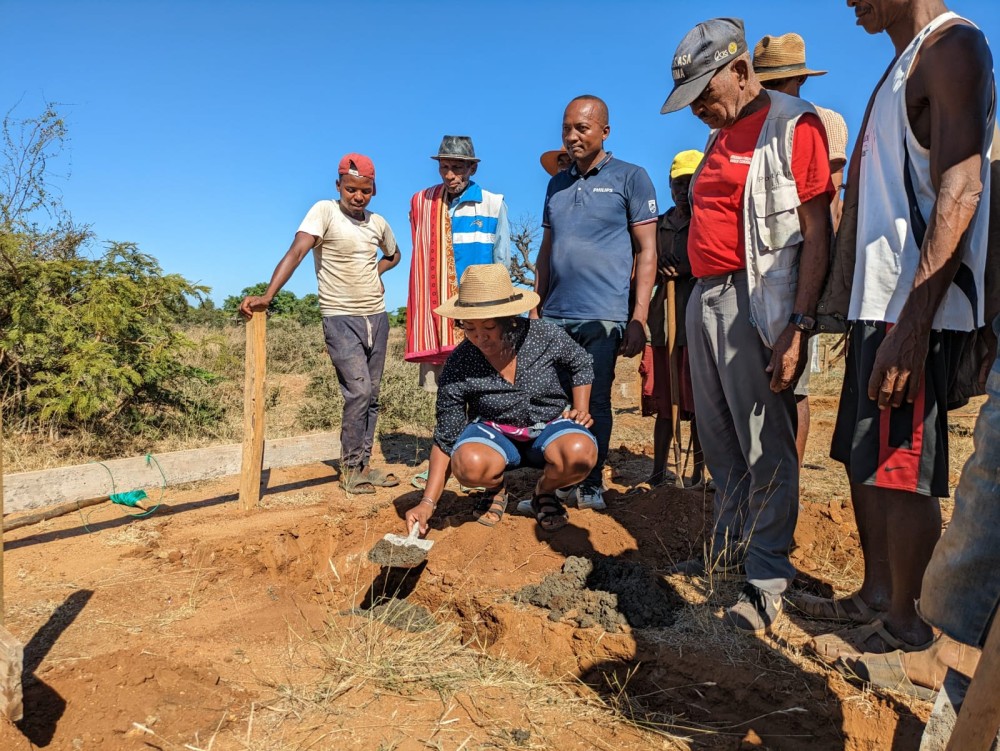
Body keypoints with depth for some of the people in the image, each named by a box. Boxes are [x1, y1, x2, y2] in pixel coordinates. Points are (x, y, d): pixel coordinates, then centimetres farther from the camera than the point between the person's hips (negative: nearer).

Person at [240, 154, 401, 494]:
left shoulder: (378, 223, 8)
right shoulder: (325, 211, -8)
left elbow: (394, 254, 28)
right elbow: (296, 252, -22)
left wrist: (374, 271, 7)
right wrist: (267, 295, -35)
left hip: (377, 316, 6)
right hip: (341, 319, -6)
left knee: (371, 395, 8)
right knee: (358, 392, -13)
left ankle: (363, 465, 19)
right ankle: (350, 469, 3)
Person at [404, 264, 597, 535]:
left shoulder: (547, 337, -15)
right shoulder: (458, 366, -17)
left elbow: (582, 364, 9)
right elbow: (446, 439, -10)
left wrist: (581, 409, -3)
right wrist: (428, 502, -17)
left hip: (550, 426, 1)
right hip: (495, 434, 0)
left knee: (579, 452, -35)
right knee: (468, 464, -36)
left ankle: (544, 491, 2)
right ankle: (496, 488, 5)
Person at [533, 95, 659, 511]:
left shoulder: (630, 177, 2)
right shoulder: (557, 183, 17)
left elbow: (647, 252, -2)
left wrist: (639, 319, -9)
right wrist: (535, 309, 14)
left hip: (602, 316, -4)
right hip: (554, 316, 5)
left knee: (593, 404, 2)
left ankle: (591, 488, 17)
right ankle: (557, 484, 21)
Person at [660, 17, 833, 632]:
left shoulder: (793, 126, -5)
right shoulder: (721, 137, 20)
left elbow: (816, 234, -12)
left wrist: (799, 325, -19)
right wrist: (700, 300, 12)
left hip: (755, 302, -8)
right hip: (705, 297, 8)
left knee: (766, 449, -4)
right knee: (720, 442, 13)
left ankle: (767, 582, 5)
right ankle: (731, 546, 27)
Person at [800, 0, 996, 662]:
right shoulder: (904, 65, 23)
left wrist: (912, 322, -26)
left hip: (917, 310, -10)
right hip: (879, 302, 10)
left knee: (901, 469, -2)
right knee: (864, 460, 14)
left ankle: (904, 622, 13)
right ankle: (876, 595, 27)